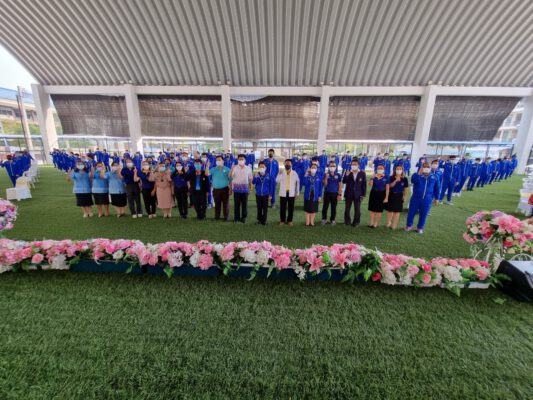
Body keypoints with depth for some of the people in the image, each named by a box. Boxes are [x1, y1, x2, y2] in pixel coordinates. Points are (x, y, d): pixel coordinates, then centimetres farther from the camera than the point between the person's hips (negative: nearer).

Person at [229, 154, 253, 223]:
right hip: (236, 188, -1)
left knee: (244, 203, 5)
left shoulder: (248, 168, 4)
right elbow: (230, 177, -6)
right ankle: (236, 217, 17)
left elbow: (250, 179, 8)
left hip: (245, 188, 1)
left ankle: (243, 217, 18)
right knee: (236, 203, 5)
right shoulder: (234, 167, 0)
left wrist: (250, 188, 7)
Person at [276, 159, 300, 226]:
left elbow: (298, 183, 6)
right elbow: (277, 181, -13)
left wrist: (297, 193, 3)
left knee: (291, 208, 5)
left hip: (291, 194, 0)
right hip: (283, 193, 0)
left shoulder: (294, 173, 3)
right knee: (282, 208, 5)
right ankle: (282, 220, 18)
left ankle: (289, 220, 19)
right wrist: (280, 174, -27)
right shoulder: (281, 173, 2)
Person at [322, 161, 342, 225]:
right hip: (327, 193, 0)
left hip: (335, 193, 1)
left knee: (333, 208, 7)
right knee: (325, 207, 3)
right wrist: (326, 177, -19)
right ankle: (324, 219, 18)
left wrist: (339, 194, -2)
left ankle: (332, 220, 20)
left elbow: (340, 185, 4)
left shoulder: (338, 175, 2)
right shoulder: (326, 174, 1)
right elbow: (325, 184, -6)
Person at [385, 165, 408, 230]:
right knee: (390, 210, 9)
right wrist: (396, 180, -24)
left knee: (397, 211, 3)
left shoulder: (405, 179, -1)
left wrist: (405, 196, -2)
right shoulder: (392, 178, -1)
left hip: (399, 196, 0)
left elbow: (405, 189, 1)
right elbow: (390, 185, -13)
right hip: (391, 195, 0)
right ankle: (388, 223, 24)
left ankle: (394, 225, 13)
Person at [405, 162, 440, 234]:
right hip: (415, 198, -1)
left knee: (423, 214, 9)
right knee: (411, 212, 7)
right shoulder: (417, 175, -3)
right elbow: (413, 181, -26)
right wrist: (419, 173, -29)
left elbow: (436, 188, 12)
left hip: (427, 200, 1)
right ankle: (409, 225, 25)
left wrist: (436, 198, 14)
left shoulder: (434, 177, 4)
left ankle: (420, 227, 26)